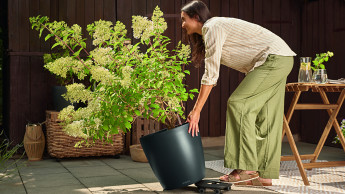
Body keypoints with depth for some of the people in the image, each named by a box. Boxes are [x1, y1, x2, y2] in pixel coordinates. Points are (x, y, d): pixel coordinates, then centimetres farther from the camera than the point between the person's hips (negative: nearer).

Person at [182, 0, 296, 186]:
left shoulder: (213, 28, -11)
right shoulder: (207, 34, 20)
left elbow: (210, 75, -15)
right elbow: (211, 75, 20)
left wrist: (196, 111, -12)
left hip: (274, 58, -10)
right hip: (280, 61, 10)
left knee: (239, 104, -13)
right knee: (265, 118, 6)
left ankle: (246, 169, -12)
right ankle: (264, 174, 8)